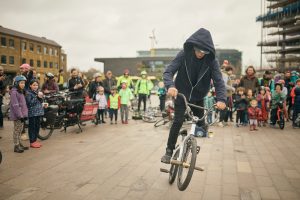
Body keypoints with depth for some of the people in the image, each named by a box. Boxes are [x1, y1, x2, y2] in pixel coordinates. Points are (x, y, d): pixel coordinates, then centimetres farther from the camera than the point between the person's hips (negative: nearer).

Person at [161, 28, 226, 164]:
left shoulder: (211, 60, -15)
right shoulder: (184, 55, -18)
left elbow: (218, 80, -18)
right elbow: (168, 71, -22)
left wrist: (221, 98, -34)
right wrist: (170, 86, -43)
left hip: (198, 97, 2)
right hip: (181, 95, -2)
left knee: (200, 124, 5)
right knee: (178, 122, -12)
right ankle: (169, 151, 1)